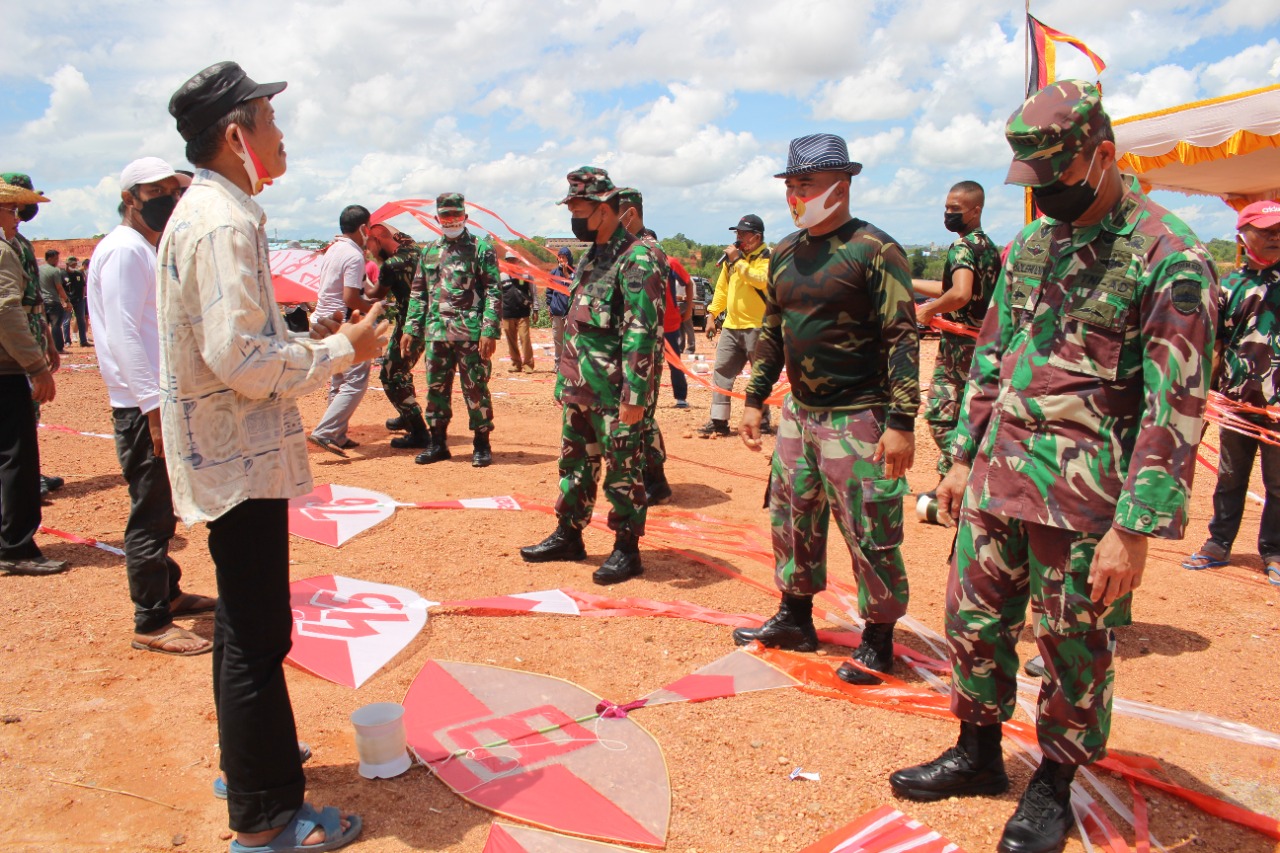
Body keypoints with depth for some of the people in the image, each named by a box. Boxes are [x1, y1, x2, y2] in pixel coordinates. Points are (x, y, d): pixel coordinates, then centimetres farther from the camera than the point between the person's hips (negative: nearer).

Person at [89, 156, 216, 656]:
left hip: (164, 400, 10)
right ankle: (151, 625, 4)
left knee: (162, 510, 19)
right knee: (150, 515, -4)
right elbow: (122, 335, -21)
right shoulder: (123, 250, -13)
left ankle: (168, 592, 32)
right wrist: (154, 406, -26)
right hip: (143, 408, -10)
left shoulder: (150, 251, 17)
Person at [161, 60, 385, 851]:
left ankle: (249, 757, 39)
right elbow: (243, 361, -26)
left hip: (228, 454, 11)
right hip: (242, 460, -11)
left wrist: (309, 337, 11)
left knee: (245, 627, 22)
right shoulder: (226, 223, -19)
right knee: (258, 637, -2)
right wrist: (344, 349, -15)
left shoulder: (202, 214, 14)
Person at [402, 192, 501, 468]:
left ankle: (482, 445, 10)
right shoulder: (429, 251, 16)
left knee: (476, 389, 0)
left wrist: (489, 331, -15)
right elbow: (418, 293, 18)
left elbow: (493, 292, -6)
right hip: (436, 332, 5)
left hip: (471, 333, -5)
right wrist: (411, 328, 10)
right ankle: (437, 442, 21)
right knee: (436, 389, 9)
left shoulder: (481, 248, 0)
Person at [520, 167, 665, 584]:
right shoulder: (590, 257, 15)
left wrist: (635, 395, -23)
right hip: (580, 389, 9)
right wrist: (565, 379, 19)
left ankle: (627, 550, 13)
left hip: (614, 394, -9)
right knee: (576, 461, 17)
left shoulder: (636, 260, -14)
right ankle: (568, 537, 30)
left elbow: (643, 333, -20)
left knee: (622, 470, 2)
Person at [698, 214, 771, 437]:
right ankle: (718, 421, 6)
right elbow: (722, 288, 20)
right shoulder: (732, 255, 15)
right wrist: (711, 314, 15)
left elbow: (761, 279, -26)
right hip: (731, 326, 7)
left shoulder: (768, 257, -6)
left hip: (756, 326, -7)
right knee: (722, 372, 3)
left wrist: (738, 260, -21)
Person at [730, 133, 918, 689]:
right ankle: (796, 619, 33)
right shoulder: (785, 254, 11)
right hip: (799, 412, 8)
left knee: (869, 533, 0)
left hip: (858, 418, -7)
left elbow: (902, 338, -15)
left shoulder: (874, 250, -12)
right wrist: (754, 399, 15)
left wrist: (901, 421, -20)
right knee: (790, 518, 15)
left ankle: (878, 641, 17)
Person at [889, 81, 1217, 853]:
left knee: (1075, 646, 10)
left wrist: (1135, 529, -19)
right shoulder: (1032, 246, 10)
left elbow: (1175, 407, -16)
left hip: (1084, 501, -6)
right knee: (974, 618, 15)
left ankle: (1054, 786, 31)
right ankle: (979, 754, 36)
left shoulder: (1171, 259, -12)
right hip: (998, 482, 6)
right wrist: (964, 456, 13)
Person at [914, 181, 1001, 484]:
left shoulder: (962, 248, -16)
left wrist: (928, 310, -19)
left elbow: (960, 294, -34)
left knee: (940, 414, -5)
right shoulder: (990, 247, 13)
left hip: (961, 344, -9)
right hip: (986, 342, 9)